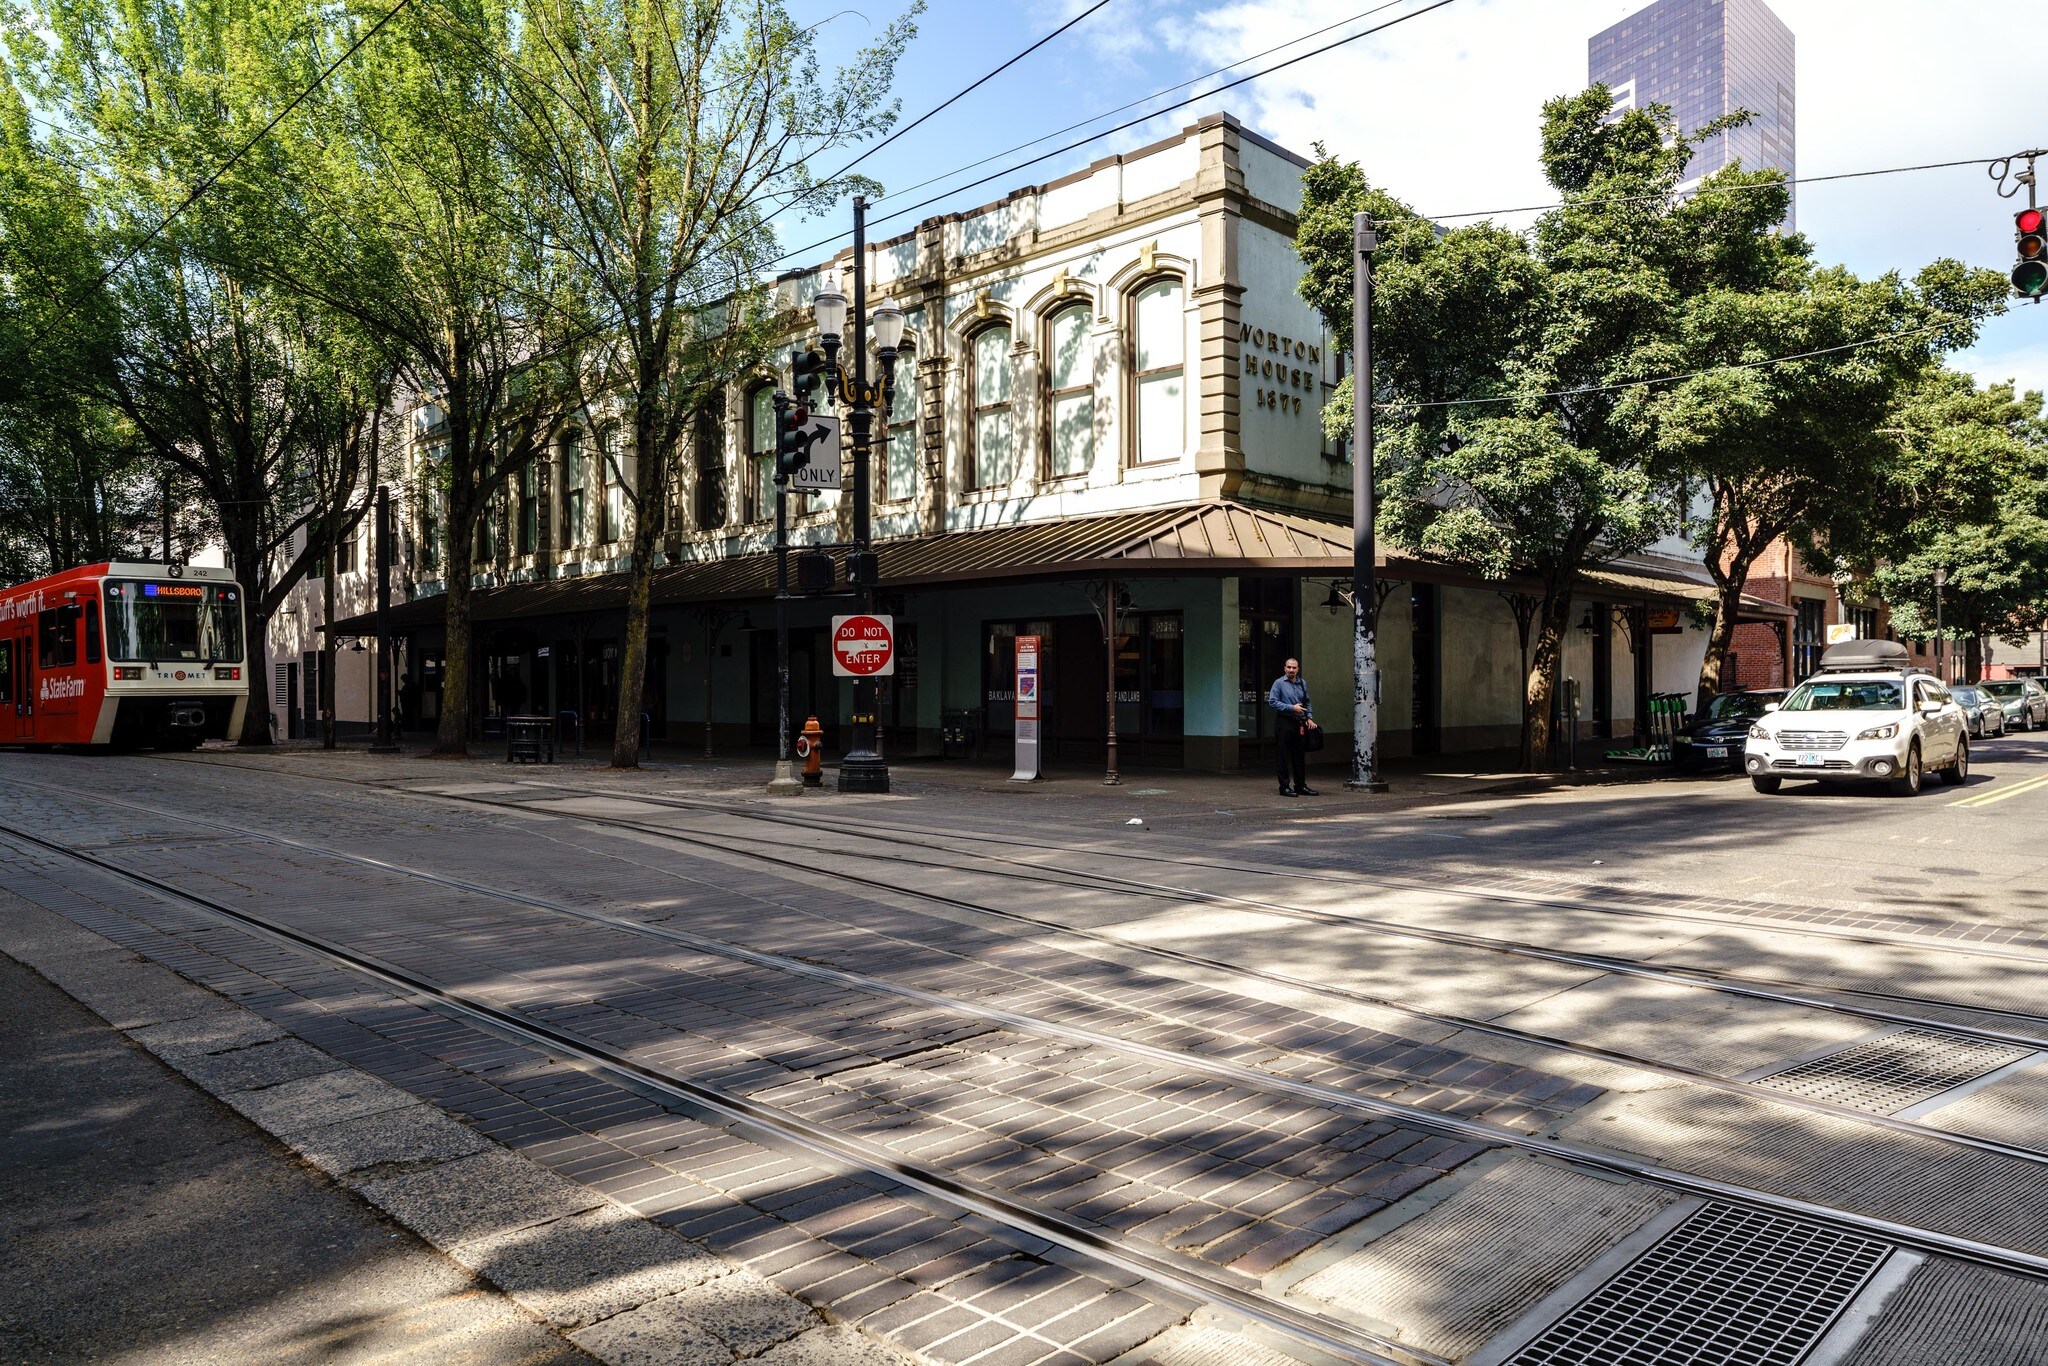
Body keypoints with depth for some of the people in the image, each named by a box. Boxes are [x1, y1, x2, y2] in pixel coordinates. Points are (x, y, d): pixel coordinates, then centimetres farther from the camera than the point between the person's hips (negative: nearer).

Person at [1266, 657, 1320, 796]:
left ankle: (1300, 785, 17)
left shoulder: (1303, 684, 13)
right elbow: (1272, 701, -11)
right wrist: (1292, 708, -13)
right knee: (1284, 756, -2)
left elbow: (1308, 703, 20)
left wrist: (1309, 717, 5)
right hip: (1285, 722, -5)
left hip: (1299, 723, 5)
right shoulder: (1279, 683, -4)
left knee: (1300, 755, 9)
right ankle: (1284, 786, 3)